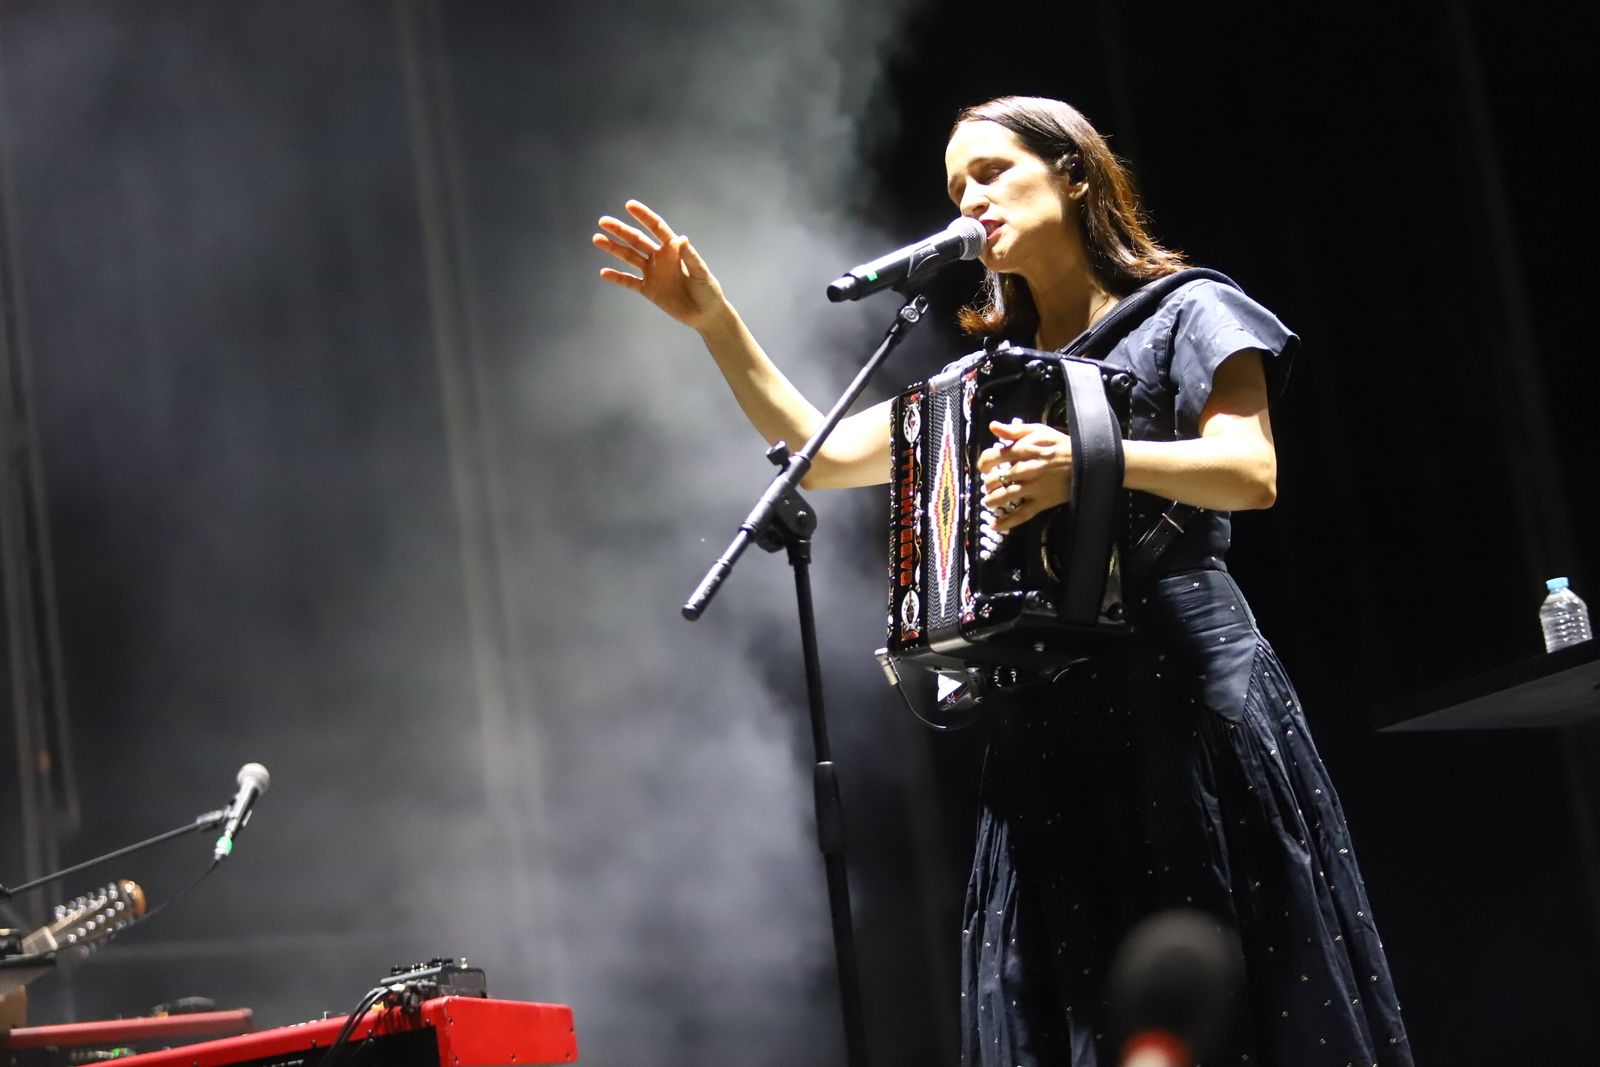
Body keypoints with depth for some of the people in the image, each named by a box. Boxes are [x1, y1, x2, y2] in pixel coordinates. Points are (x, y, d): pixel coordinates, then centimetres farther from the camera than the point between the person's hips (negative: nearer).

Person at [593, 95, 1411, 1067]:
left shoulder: (1183, 312, 7)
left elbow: (1252, 473, -9)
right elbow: (823, 455, 17)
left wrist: (1093, 461, -24)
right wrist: (715, 319, 9)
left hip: (1189, 697, -5)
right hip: (1050, 731, 5)